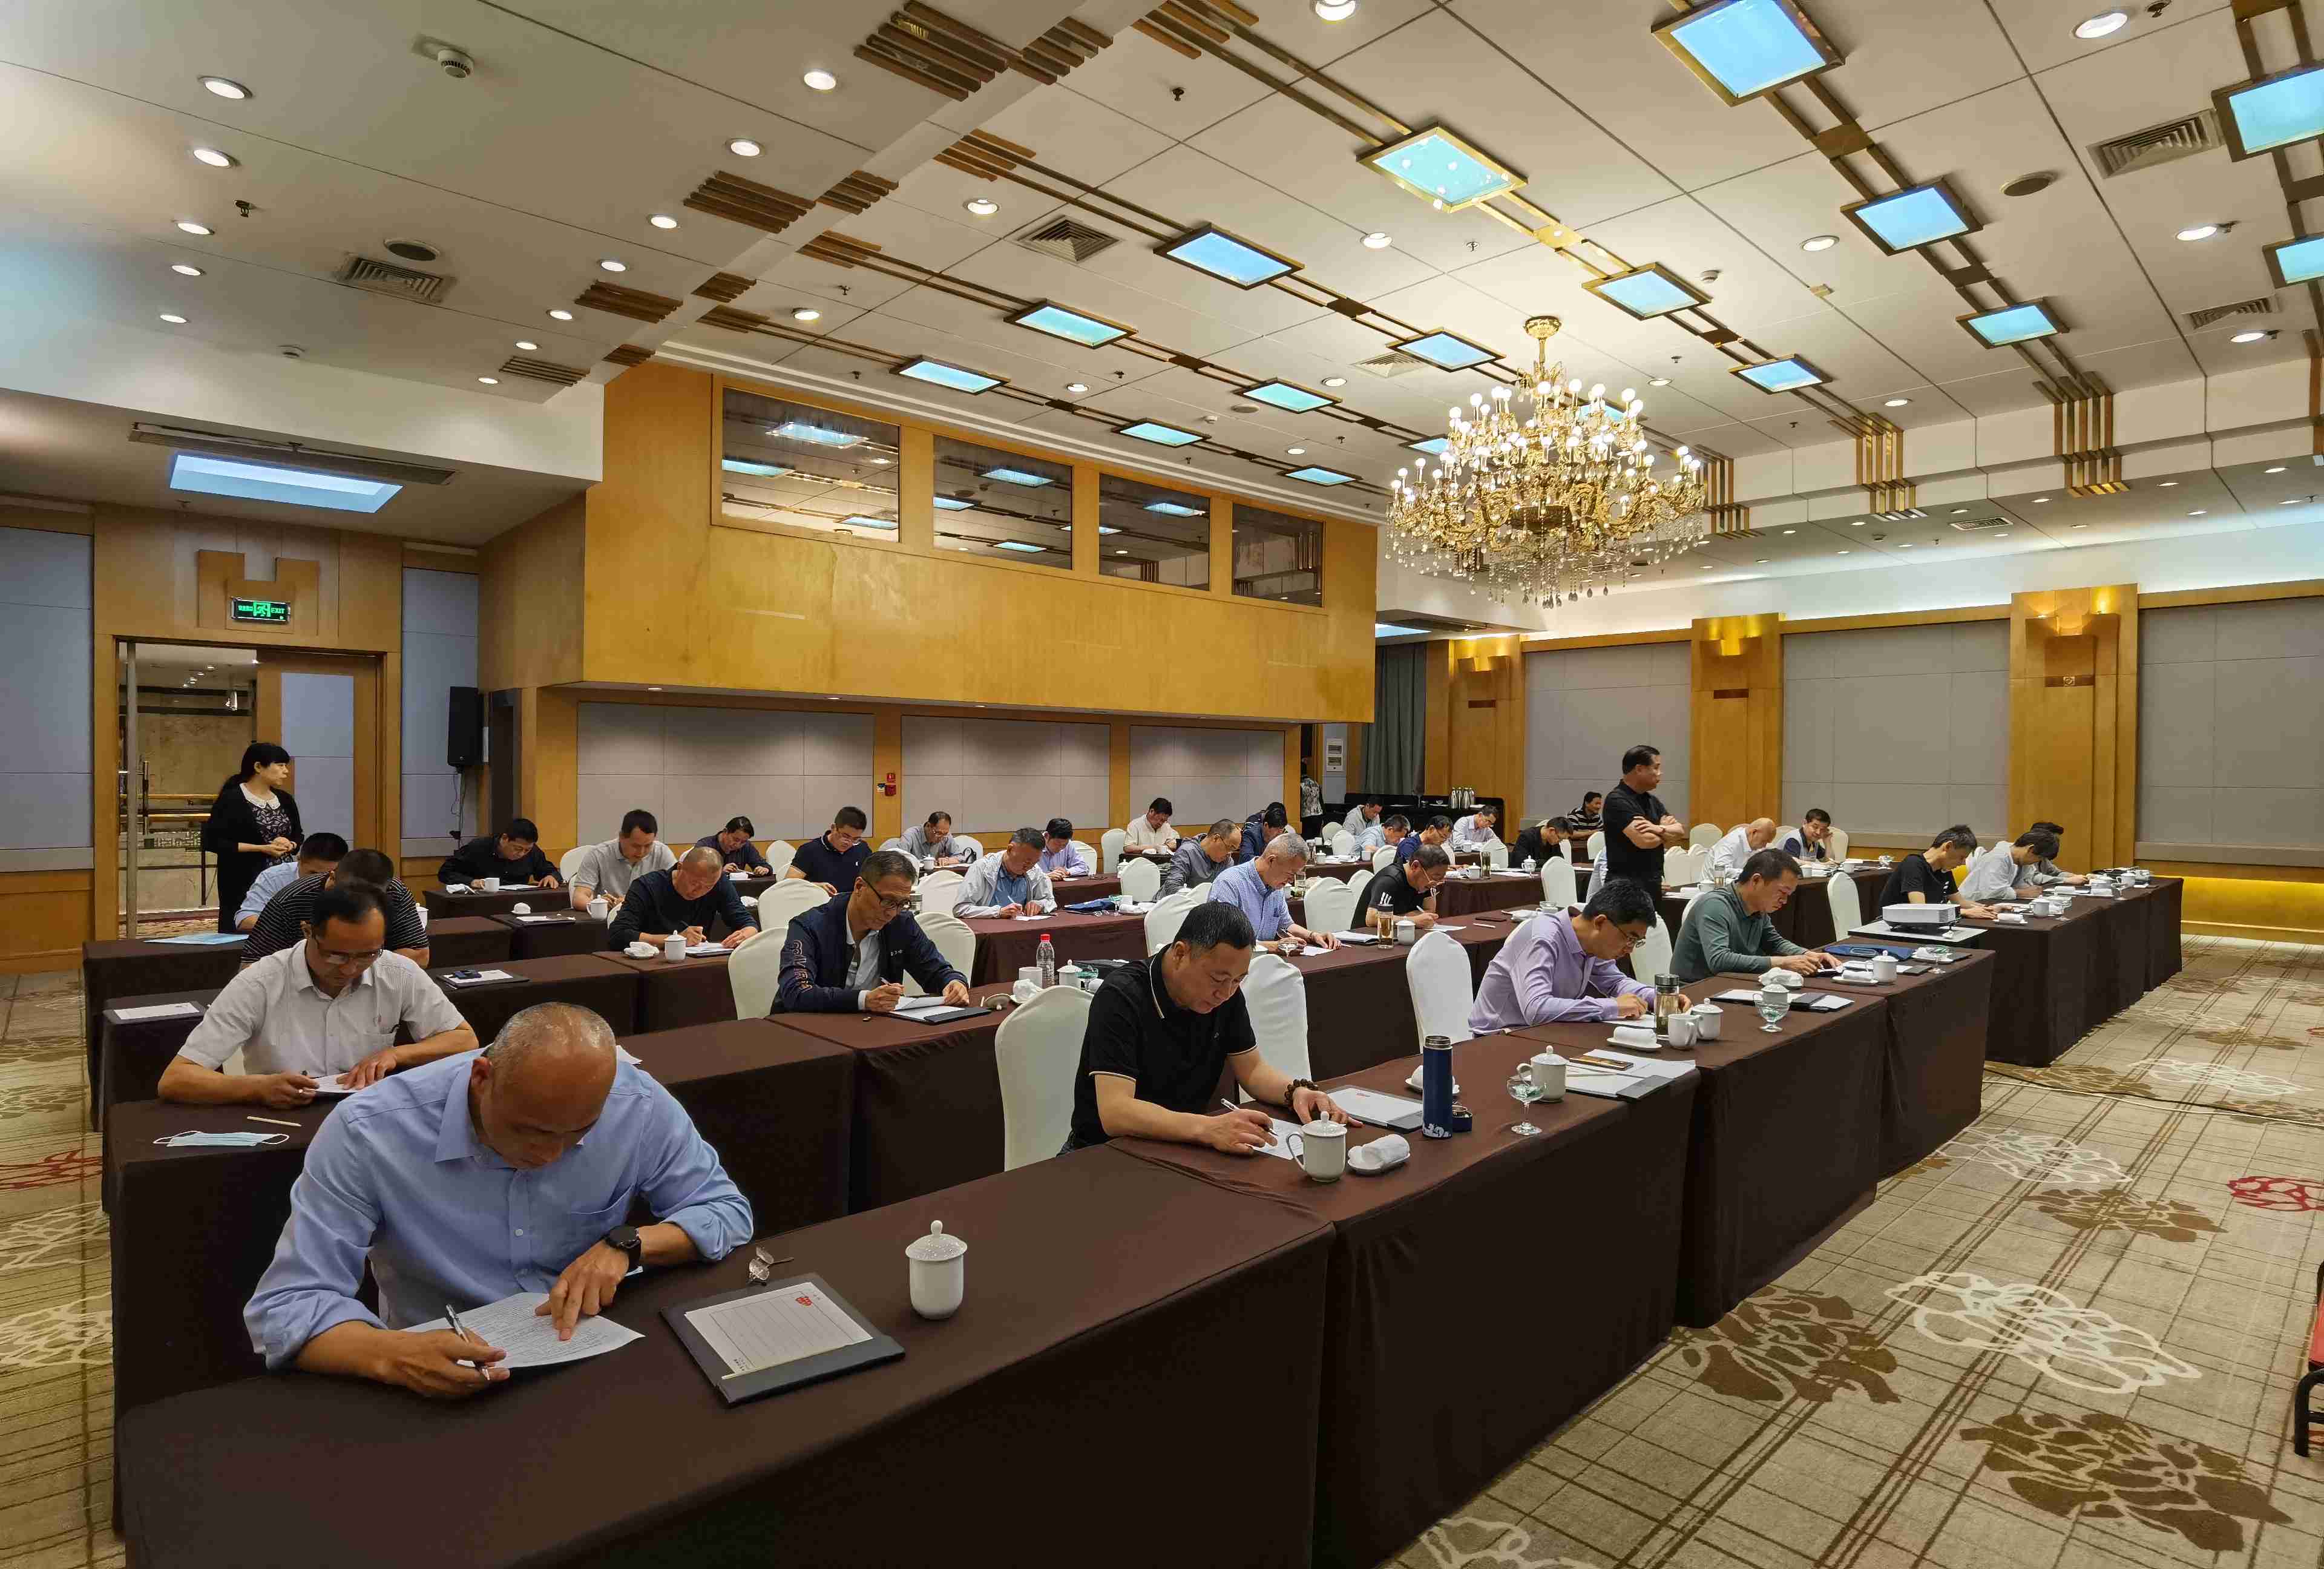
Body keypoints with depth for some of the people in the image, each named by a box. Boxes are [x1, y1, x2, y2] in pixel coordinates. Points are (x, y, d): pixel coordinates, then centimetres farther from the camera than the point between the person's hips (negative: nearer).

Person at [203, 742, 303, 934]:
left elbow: (299, 835, 21)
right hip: (244, 884, -5)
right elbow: (212, 841, -12)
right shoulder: (232, 799, -7)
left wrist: (289, 845, -2)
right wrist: (262, 849, -15)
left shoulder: (285, 799, 11)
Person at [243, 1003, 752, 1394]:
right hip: (444, 1381, 0)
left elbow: (726, 1209, -2)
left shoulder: (640, 1106, -14)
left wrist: (626, 1244, -20)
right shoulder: (368, 1134, -16)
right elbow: (286, 1306, -14)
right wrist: (394, 1356, -32)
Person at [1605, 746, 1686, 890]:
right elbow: (1646, 840, -23)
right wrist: (1665, 827, -1)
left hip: (1653, 883, 8)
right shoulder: (1617, 801, -14)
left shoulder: (1652, 800, 13)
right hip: (1625, 885, -8)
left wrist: (1660, 829, -16)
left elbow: (1680, 832, 6)